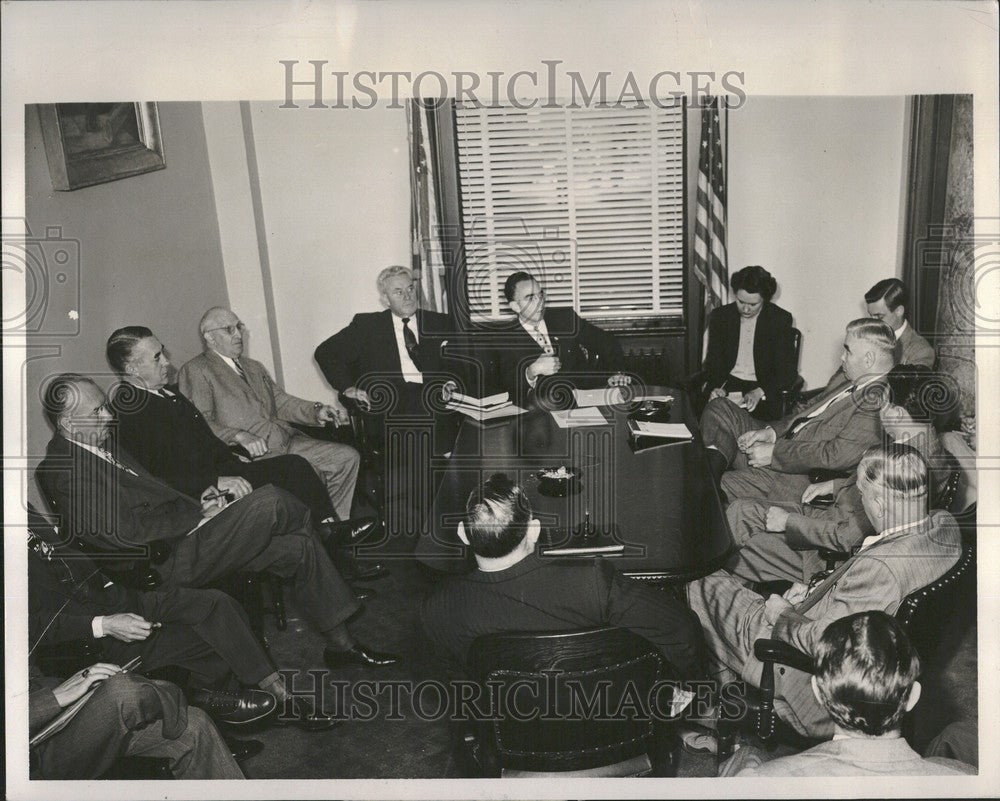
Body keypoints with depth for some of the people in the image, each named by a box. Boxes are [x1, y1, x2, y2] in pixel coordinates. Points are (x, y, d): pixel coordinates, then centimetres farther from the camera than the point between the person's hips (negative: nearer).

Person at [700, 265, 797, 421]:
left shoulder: (781, 319, -2)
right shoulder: (720, 316, 4)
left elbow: (787, 371, -3)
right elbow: (713, 361, 6)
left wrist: (760, 392, -22)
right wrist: (715, 387, -17)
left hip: (764, 387, -1)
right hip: (727, 383, 1)